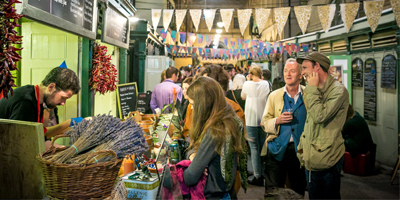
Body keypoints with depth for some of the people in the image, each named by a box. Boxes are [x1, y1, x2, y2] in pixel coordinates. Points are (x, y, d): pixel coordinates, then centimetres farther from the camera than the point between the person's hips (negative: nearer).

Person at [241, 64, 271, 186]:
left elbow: (243, 97, 9)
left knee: (254, 147, 0)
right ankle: (264, 173, 26)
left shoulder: (247, 84, -8)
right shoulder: (266, 84, -2)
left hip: (251, 120, -4)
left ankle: (258, 176, 1)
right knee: (263, 146, 16)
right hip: (264, 120, 4)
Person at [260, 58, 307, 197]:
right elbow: (264, 122, 4)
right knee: (272, 192, 4)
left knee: (299, 191, 14)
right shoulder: (274, 95, 6)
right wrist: (277, 121, -14)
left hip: (300, 148, 0)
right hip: (277, 149, 0)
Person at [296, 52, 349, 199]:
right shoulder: (315, 91, 12)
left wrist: (313, 89, -17)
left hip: (327, 161, -7)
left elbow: (320, 116, -26)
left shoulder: (338, 90, -13)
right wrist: (302, 148, 14)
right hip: (311, 159, 8)